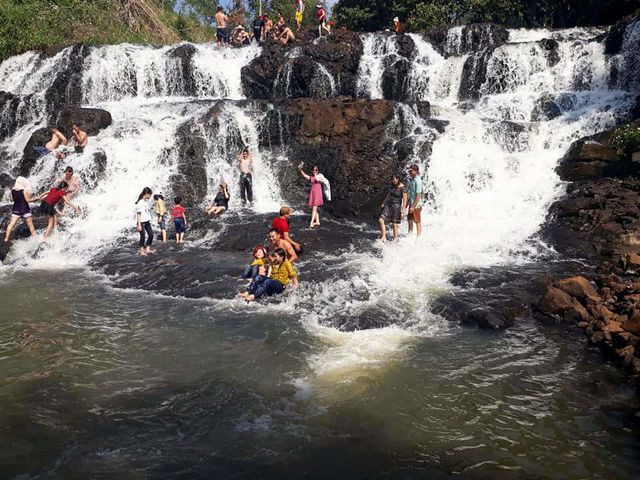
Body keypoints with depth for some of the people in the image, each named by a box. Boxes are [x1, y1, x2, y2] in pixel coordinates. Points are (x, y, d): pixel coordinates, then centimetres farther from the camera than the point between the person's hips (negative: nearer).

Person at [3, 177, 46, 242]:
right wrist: (35, 199, 2)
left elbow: (12, 199, 12)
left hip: (16, 209, 4)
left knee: (11, 224, 6)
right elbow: (28, 200, -11)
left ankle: (6, 239, 3)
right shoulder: (24, 190, -12)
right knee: (30, 225, 6)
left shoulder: (13, 190, 3)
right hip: (24, 209, -4)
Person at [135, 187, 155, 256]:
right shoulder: (140, 202, -13)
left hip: (147, 222, 8)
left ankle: (147, 249, 16)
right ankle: (141, 251, 8)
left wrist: (149, 221, 14)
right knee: (143, 236, -3)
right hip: (141, 222, -8)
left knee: (151, 234, 7)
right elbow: (138, 214, -15)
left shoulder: (146, 202, 11)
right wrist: (139, 224, -17)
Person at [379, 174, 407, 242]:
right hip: (388, 205, 7)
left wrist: (402, 211, -18)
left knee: (394, 224, 1)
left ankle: (395, 239, 14)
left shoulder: (402, 188, -13)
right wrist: (383, 203, 17)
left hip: (396, 206, -7)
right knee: (381, 220, -6)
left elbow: (405, 200, -14)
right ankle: (383, 237, -3)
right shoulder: (393, 186, 7)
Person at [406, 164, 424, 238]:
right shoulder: (411, 180, 11)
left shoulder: (418, 181, -17)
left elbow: (418, 195, -21)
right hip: (411, 204, 9)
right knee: (409, 220, 18)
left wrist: (413, 206, -23)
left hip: (416, 205, -9)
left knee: (418, 222, 0)